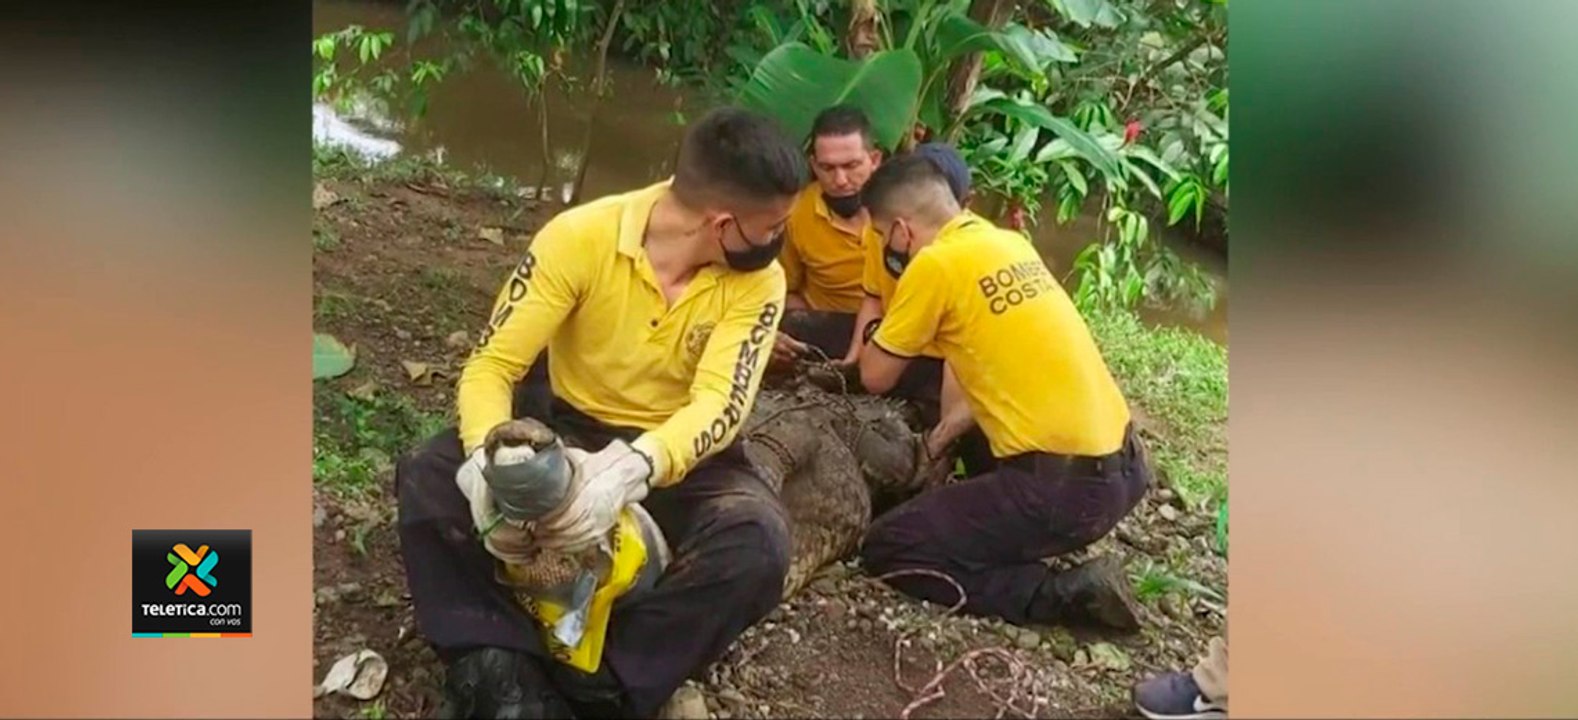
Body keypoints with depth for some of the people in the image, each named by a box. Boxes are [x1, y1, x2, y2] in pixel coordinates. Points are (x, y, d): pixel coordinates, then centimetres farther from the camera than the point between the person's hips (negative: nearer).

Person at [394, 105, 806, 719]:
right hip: (564, 428, 0)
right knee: (428, 479, -25)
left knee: (757, 545, -31)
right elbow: (491, 365, -19)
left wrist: (634, 469, -48)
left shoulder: (758, 282, -15)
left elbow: (721, 405, -27)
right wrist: (490, 456, -41)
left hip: (681, 455, 0)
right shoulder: (580, 237, -19)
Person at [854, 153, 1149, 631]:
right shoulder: (1010, 244, 11)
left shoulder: (935, 264, -13)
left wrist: (879, 334, 16)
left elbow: (876, 376, -2)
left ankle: (1062, 594, -6)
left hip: (1065, 487, -9)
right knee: (973, 444, 37)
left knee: (886, 549, 1)